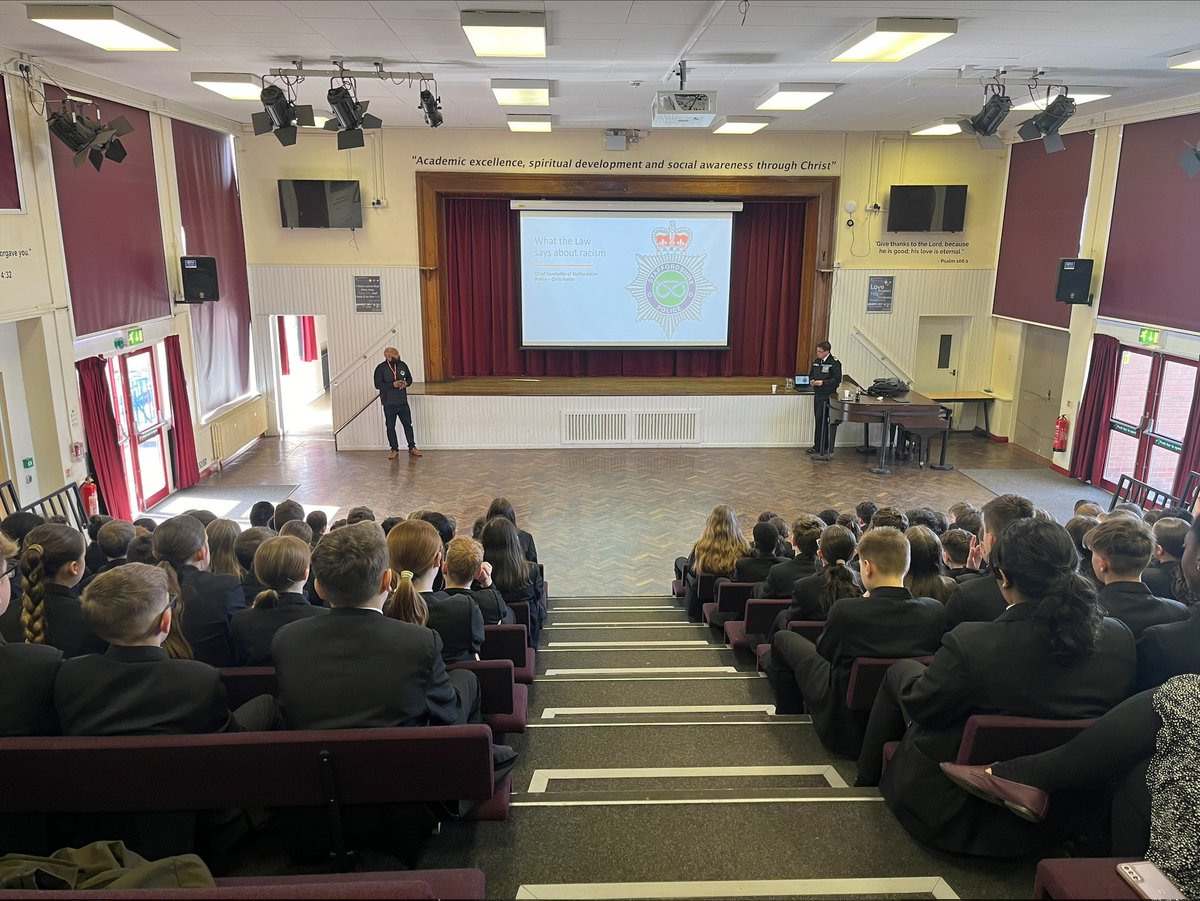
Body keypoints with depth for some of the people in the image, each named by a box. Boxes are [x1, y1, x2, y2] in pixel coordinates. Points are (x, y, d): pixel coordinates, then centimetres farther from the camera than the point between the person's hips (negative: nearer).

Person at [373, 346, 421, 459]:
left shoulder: (402, 365, 3)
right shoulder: (381, 368, -9)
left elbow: (409, 378, 14)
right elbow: (378, 384, -13)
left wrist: (406, 383, -9)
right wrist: (393, 385, -22)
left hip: (403, 401, 3)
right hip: (389, 403, -3)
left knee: (408, 424, 8)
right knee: (390, 427, 4)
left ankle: (412, 448, 19)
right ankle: (395, 450, 16)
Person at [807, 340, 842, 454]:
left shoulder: (834, 363, -10)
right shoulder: (816, 362, 12)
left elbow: (837, 379, -13)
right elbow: (811, 374, 24)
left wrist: (823, 382, -20)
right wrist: (811, 381, 2)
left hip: (827, 396, -8)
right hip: (817, 394, 8)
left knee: (821, 419, -9)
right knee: (818, 419, 10)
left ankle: (819, 447, -3)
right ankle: (818, 446, 18)